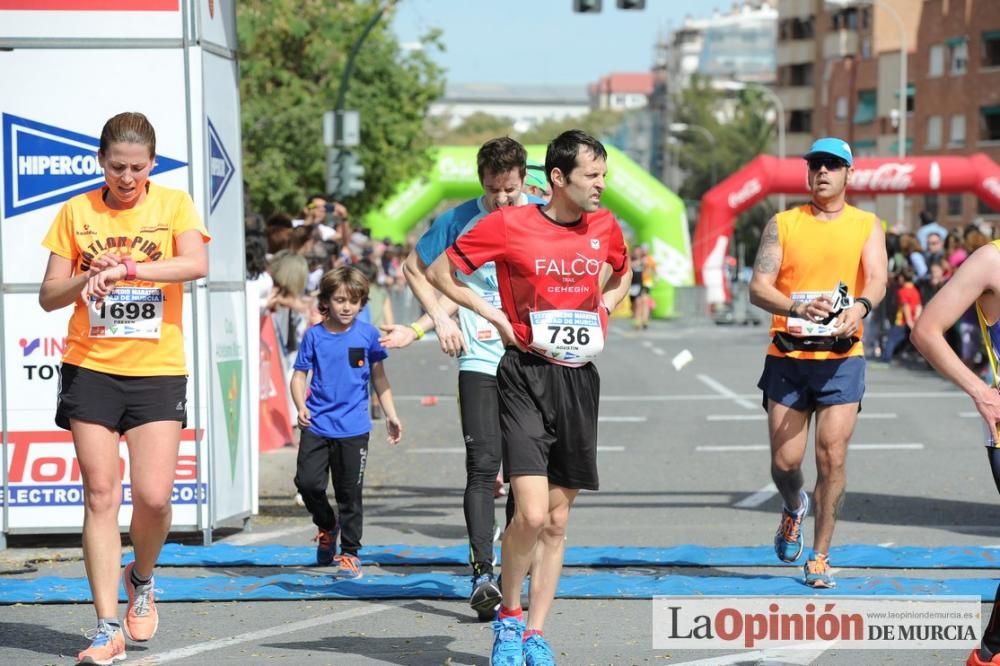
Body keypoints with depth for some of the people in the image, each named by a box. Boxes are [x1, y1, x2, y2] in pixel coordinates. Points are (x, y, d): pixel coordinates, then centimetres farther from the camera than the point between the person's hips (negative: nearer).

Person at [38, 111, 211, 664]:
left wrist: (124, 269, -28)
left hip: (158, 370, -1)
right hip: (90, 369, 1)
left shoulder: (174, 204, 1)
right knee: (101, 496, -3)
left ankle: (142, 578, 24)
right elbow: (49, 297, 6)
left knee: (154, 495, -9)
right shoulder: (76, 212, 6)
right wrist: (89, 277, -14)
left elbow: (196, 264, -18)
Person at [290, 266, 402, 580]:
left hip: (353, 427, 0)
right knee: (307, 482, -8)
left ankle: (350, 553, 16)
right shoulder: (314, 336, 1)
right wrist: (301, 407, -14)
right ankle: (327, 526, 22)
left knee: (350, 493, 3)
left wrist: (390, 414, 11)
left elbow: (378, 376, 12)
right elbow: (299, 375, 3)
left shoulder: (367, 334, 2)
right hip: (317, 425, 0)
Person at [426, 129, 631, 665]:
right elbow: (439, 273, 1)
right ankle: (508, 617, 7)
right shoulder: (507, 225, -8)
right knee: (531, 514, -16)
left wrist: (602, 309, 10)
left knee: (557, 521, 7)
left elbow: (622, 274, 29)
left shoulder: (605, 226, 6)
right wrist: (499, 318, -5)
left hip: (580, 379, 5)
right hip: (526, 377, -5)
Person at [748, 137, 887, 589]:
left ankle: (819, 558, 4)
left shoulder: (866, 225, 7)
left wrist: (859, 307, -32)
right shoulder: (782, 224, 6)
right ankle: (794, 507, 35)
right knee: (785, 461, 0)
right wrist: (799, 306, -24)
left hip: (842, 357, -1)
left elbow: (877, 279, -9)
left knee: (833, 457, -7)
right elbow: (758, 287, -4)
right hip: (787, 356, 1)